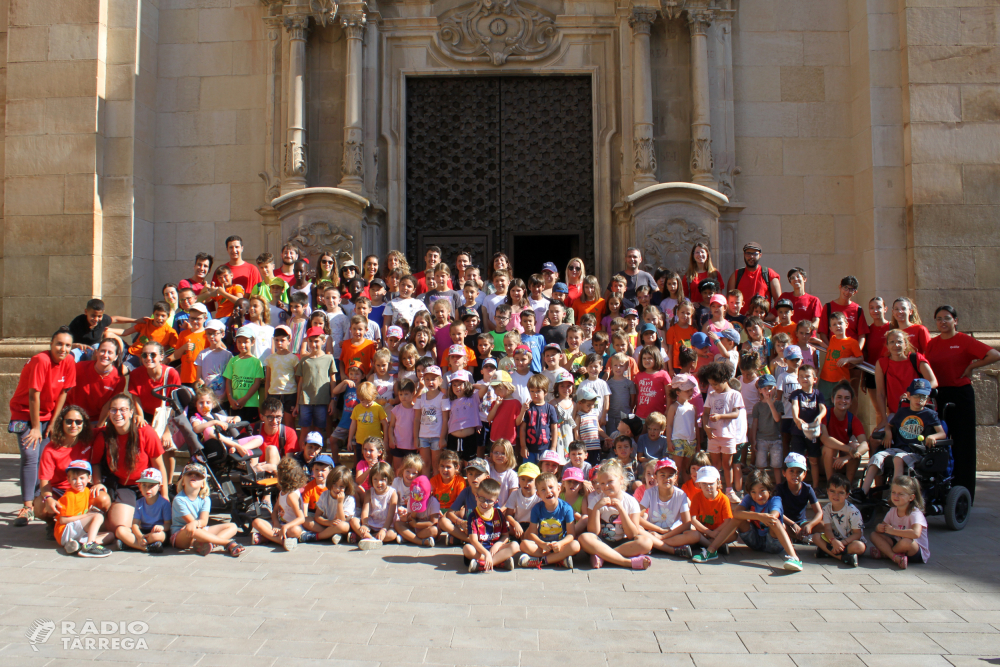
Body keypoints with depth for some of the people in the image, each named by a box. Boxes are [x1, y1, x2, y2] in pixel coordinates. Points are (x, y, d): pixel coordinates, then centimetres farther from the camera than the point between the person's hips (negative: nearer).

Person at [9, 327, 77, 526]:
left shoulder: (69, 362, -9)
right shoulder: (41, 361, -25)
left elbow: (63, 393, -3)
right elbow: (34, 396, -21)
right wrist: (36, 427, -15)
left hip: (48, 414, 5)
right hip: (26, 413, -5)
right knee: (30, 456, -13)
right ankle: (27, 506, -10)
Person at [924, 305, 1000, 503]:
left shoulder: (964, 340, -5)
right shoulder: (932, 344, 9)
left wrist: (971, 367, -9)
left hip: (961, 394, -5)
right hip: (938, 395, 5)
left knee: (963, 442, 0)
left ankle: (964, 492, 5)